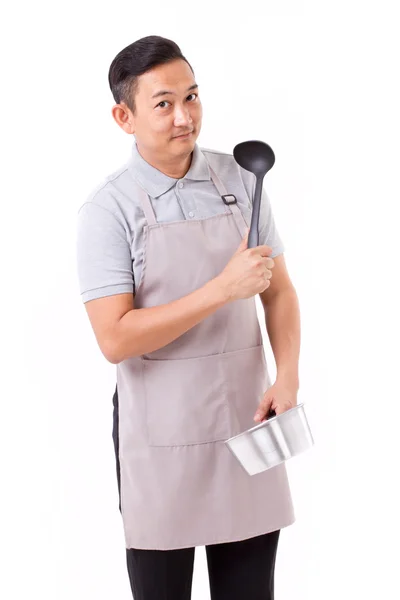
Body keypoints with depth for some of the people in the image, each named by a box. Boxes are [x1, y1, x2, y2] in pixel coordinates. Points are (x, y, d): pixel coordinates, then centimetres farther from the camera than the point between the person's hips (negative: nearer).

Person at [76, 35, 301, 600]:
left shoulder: (241, 179, 2)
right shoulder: (108, 209, -11)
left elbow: (278, 289, 8)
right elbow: (115, 339, -18)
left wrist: (288, 377, -8)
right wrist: (224, 288, -23)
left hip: (247, 420, 3)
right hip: (161, 434, -3)